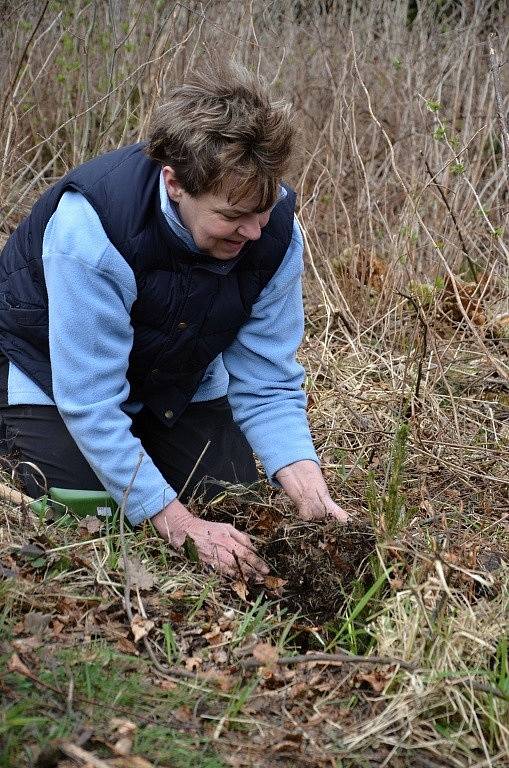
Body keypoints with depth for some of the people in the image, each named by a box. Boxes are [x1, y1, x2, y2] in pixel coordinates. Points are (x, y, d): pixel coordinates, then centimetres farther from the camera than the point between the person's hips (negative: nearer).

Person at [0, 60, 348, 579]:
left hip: (182, 374, 5)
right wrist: (180, 526, -39)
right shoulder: (93, 227, -39)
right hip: (54, 367, -4)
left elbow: (266, 383, -18)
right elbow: (90, 402, -37)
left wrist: (310, 492, -33)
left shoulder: (276, 229, -24)